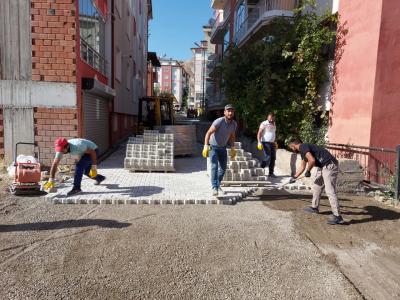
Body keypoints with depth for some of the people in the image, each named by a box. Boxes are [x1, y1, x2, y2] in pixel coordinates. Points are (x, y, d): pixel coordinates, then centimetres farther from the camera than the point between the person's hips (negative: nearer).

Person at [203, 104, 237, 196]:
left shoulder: (234, 124, -5)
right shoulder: (219, 121, -25)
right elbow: (208, 133, -28)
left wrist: (232, 148, 7)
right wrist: (206, 146, -38)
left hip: (223, 147, 6)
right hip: (213, 147, -6)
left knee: (223, 167, 9)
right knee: (214, 166, -17)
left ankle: (218, 185, 27)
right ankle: (214, 188, -15)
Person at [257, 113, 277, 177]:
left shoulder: (274, 124, 14)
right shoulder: (264, 124, -8)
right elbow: (259, 133, -14)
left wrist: (275, 143, 20)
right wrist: (259, 142, -26)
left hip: (272, 143, 7)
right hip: (266, 143, -7)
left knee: (273, 158, 3)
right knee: (268, 158, -15)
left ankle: (271, 173, 9)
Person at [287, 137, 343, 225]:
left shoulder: (303, 147, -11)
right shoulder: (302, 150, 19)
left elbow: (312, 160, -26)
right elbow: (302, 167, 31)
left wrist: (308, 171, -9)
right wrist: (294, 177, 37)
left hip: (329, 166, -11)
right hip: (322, 167, 11)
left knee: (330, 191, -13)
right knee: (316, 187, 20)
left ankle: (337, 216, -13)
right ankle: (315, 207, 34)